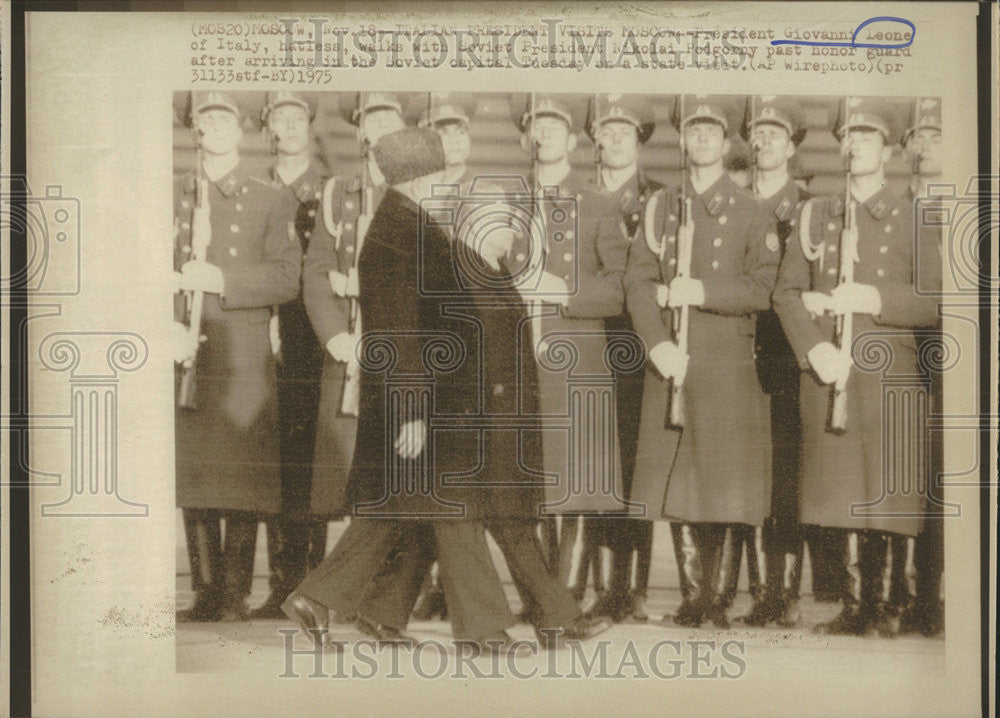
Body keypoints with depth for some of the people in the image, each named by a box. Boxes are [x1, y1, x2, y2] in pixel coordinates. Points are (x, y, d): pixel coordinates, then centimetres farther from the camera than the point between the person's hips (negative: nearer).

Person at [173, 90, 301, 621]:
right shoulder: (171, 199, 14)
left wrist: (221, 280, -13)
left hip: (244, 361, -2)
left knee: (243, 481, -4)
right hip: (186, 358, 2)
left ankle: (236, 595, 3)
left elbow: (286, 277, -1)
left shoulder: (268, 202, 9)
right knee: (193, 478, 2)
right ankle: (206, 592, 11)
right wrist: (169, 327, -10)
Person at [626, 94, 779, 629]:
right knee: (678, 481, 2)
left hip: (727, 364, -2)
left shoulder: (751, 213, 5)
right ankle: (699, 595, 13)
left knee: (720, 479, -2)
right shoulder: (661, 207, 11)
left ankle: (708, 592, 11)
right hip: (670, 362, 2)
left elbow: (762, 290, -2)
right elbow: (638, 280, 3)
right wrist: (657, 344, -12)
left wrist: (699, 292, -15)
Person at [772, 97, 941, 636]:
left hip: (890, 374, -1)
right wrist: (815, 349, -10)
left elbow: (934, 303, 1)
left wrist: (871, 298, -13)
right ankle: (858, 606, 9)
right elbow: (786, 291, 6)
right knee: (843, 491, 0)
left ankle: (873, 604, 11)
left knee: (883, 491, -1)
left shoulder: (913, 222, 8)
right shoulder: (814, 216, 13)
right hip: (828, 371, 1)